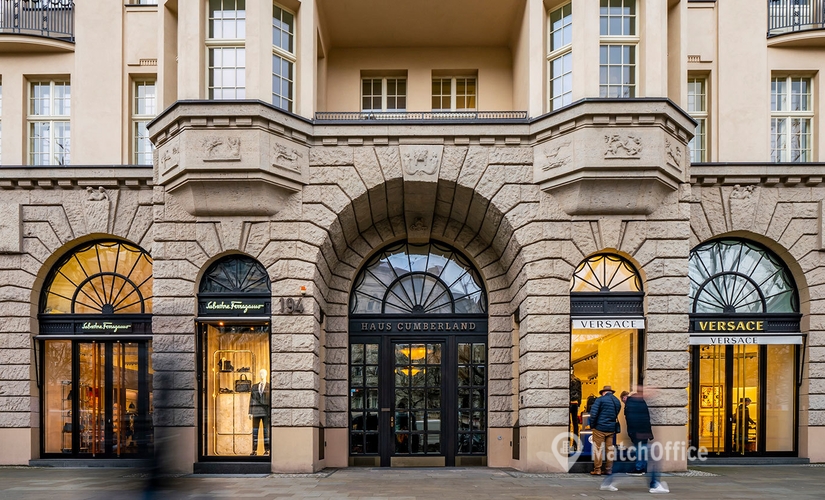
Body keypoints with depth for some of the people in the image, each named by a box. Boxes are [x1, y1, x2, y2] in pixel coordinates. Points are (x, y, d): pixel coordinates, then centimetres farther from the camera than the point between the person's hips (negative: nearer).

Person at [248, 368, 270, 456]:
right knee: (255, 431, -1)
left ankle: (267, 451, -1)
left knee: (266, 430, -4)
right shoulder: (254, 387, 10)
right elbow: (252, 400, 9)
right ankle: (254, 451, 4)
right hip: (256, 411, 2)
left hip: (266, 411, -2)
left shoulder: (270, 387, 3)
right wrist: (250, 412, 2)